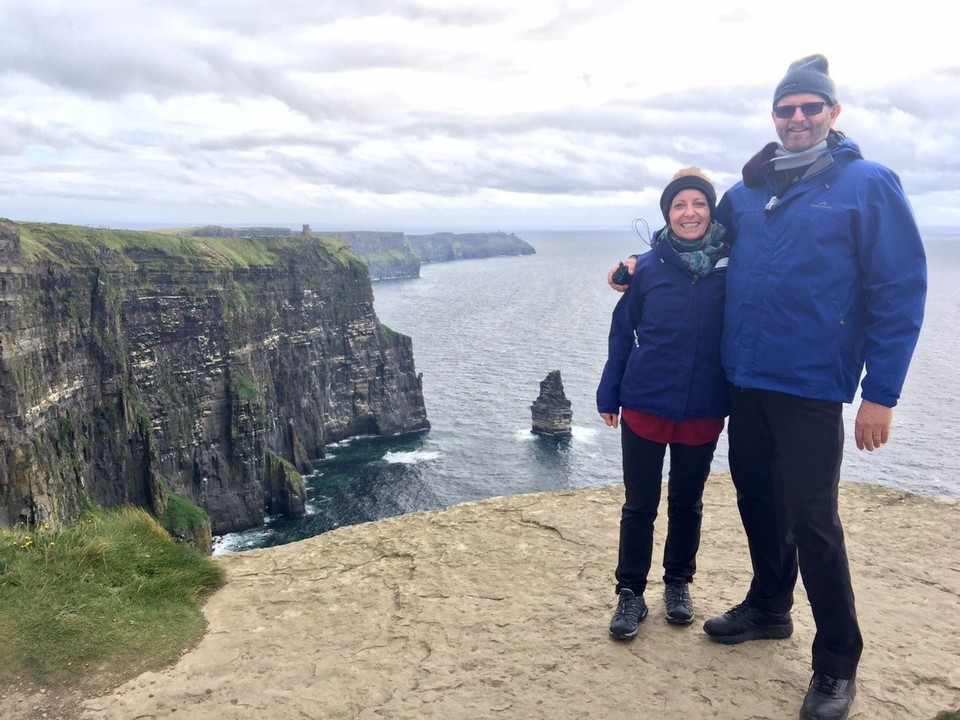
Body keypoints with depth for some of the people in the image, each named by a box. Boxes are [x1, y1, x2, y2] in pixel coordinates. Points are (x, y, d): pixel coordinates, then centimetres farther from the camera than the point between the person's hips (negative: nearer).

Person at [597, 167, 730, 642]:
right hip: (645, 405, -1)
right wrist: (608, 395, 1)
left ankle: (679, 584, 34)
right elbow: (622, 333, 1)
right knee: (639, 505, 7)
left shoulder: (732, 263, -3)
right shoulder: (648, 266, -4)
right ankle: (630, 593, 21)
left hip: (703, 410, 1)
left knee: (687, 503, 16)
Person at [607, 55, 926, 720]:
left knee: (812, 521, -2)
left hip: (811, 389, -5)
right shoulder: (749, 190, 10)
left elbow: (901, 293, -8)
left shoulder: (869, 185, -5)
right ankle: (768, 608, 38)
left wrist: (881, 394, -12)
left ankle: (838, 663, 16)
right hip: (745, 382, 6)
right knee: (758, 501, 16)